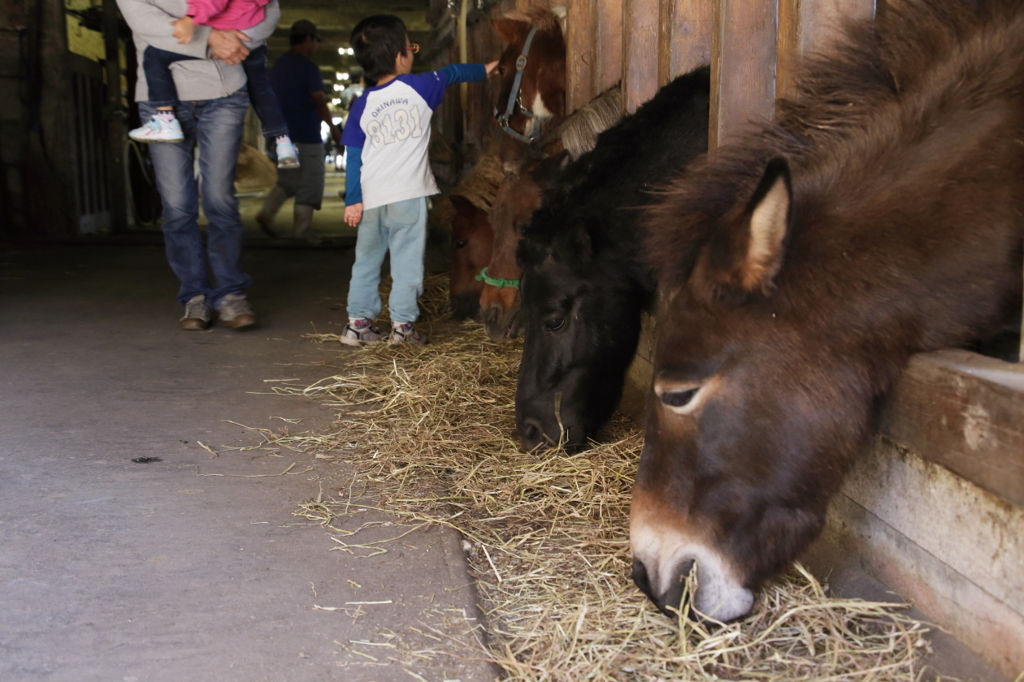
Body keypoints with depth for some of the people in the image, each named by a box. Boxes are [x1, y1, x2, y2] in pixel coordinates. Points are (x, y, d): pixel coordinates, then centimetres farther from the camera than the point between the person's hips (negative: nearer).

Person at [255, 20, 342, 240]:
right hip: (306, 136, -7)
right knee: (308, 188, 1)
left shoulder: (278, 65, 10)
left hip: (282, 134, 7)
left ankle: (266, 213, 3)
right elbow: (320, 102, -15)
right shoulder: (308, 68, -12)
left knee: (288, 180, 21)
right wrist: (333, 127, -3)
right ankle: (301, 236, 2)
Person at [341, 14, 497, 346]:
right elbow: (452, 73, 16)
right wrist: (483, 70, 33)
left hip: (372, 198, 3)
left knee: (366, 260, 15)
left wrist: (352, 200, 5)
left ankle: (358, 322, 17)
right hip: (408, 194, -3)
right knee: (406, 261, 4)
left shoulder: (361, 105, 4)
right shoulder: (418, 87, -3)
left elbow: (353, 155, 3)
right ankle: (402, 325, 5)